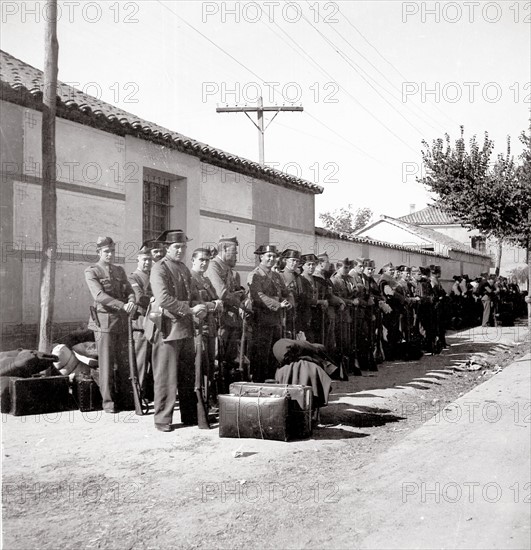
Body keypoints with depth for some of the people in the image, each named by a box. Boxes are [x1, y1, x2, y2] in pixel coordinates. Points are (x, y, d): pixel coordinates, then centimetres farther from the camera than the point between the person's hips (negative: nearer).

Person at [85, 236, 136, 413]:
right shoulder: (91, 272, -2)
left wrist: (132, 302, -14)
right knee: (106, 362, -2)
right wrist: (122, 306, -25)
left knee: (123, 362, 6)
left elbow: (129, 290, 11)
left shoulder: (120, 270, 17)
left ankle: (126, 399, 12)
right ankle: (108, 401, 6)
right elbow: (99, 295, -15)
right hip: (104, 321, -5)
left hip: (122, 321, 5)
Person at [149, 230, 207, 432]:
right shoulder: (159, 269, -8)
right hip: (168, 327, -8)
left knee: (188, 375, 13)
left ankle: (190, 415, 22)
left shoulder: (185, 269, 17)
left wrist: (199, 307, -2)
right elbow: (164, 299, -19)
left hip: (186, 328, 8)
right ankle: (163, 419, 7)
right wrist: (190, 309, -20)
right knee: (166, 376, -2)